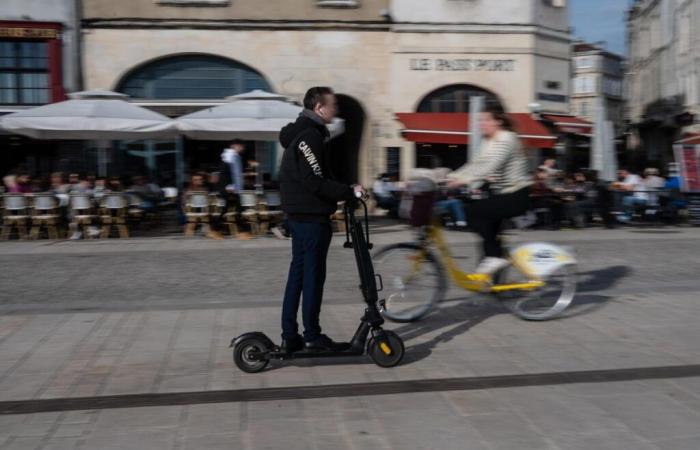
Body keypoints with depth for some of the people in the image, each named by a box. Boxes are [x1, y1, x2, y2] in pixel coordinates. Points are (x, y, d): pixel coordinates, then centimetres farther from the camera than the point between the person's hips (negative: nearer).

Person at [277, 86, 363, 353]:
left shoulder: (302, 133, 17)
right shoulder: (309, 136, -16)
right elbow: (315, 182, -22)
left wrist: (343, 192, 10)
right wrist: (349, 192, -15)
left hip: (299, 214, 10)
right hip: (311, 215, -10)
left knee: (298, 273, 11)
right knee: (313, 276, -2)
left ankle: (290, 336, 16)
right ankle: (312, 336, 5)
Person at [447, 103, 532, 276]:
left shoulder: (506, 138, -16)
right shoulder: (488, 141, 13)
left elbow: (490, 165, -29)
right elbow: (476, 165, 10)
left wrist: (464, 180, -36)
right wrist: (452, 177, -3)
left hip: (516, 197, -9)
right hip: (501, 194, 9)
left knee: (476, 210, -20)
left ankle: (496, 255, -14)